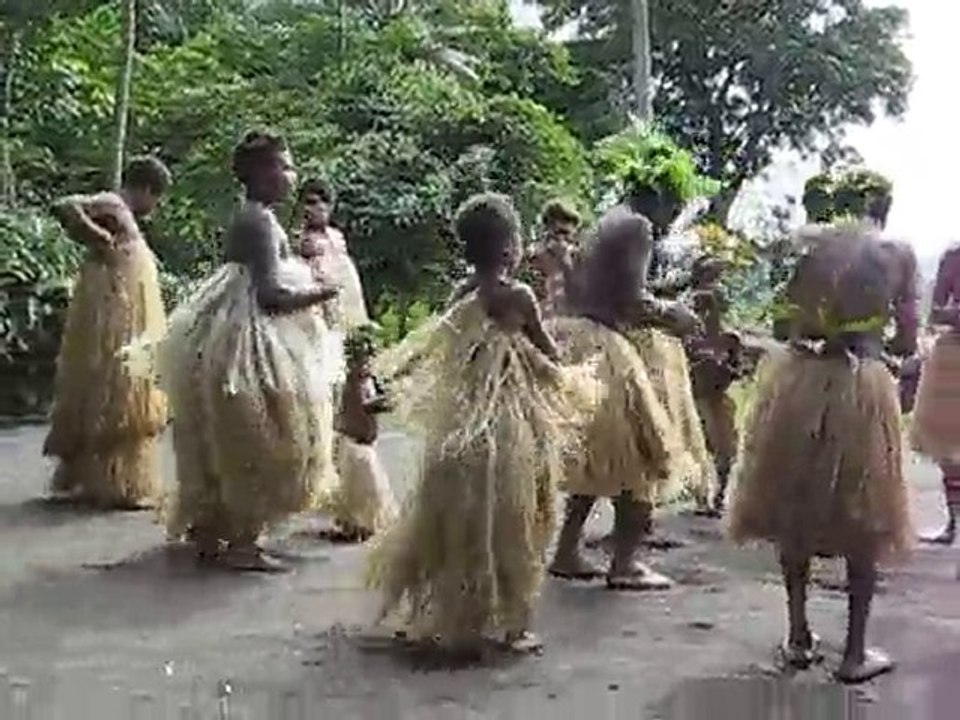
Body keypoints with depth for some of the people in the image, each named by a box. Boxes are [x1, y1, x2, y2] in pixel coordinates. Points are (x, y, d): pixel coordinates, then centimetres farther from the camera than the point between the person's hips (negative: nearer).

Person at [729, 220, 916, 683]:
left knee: (793, 509, 15)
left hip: (800, 382, 2)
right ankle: (855, 651, 13)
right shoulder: (898, 255, 2)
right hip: (862, 389, -1)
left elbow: (788, 326, 1)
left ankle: (799, 635, 21)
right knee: (863, 521, 10)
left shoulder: (812, 245, 4)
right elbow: (906, 345, 4)